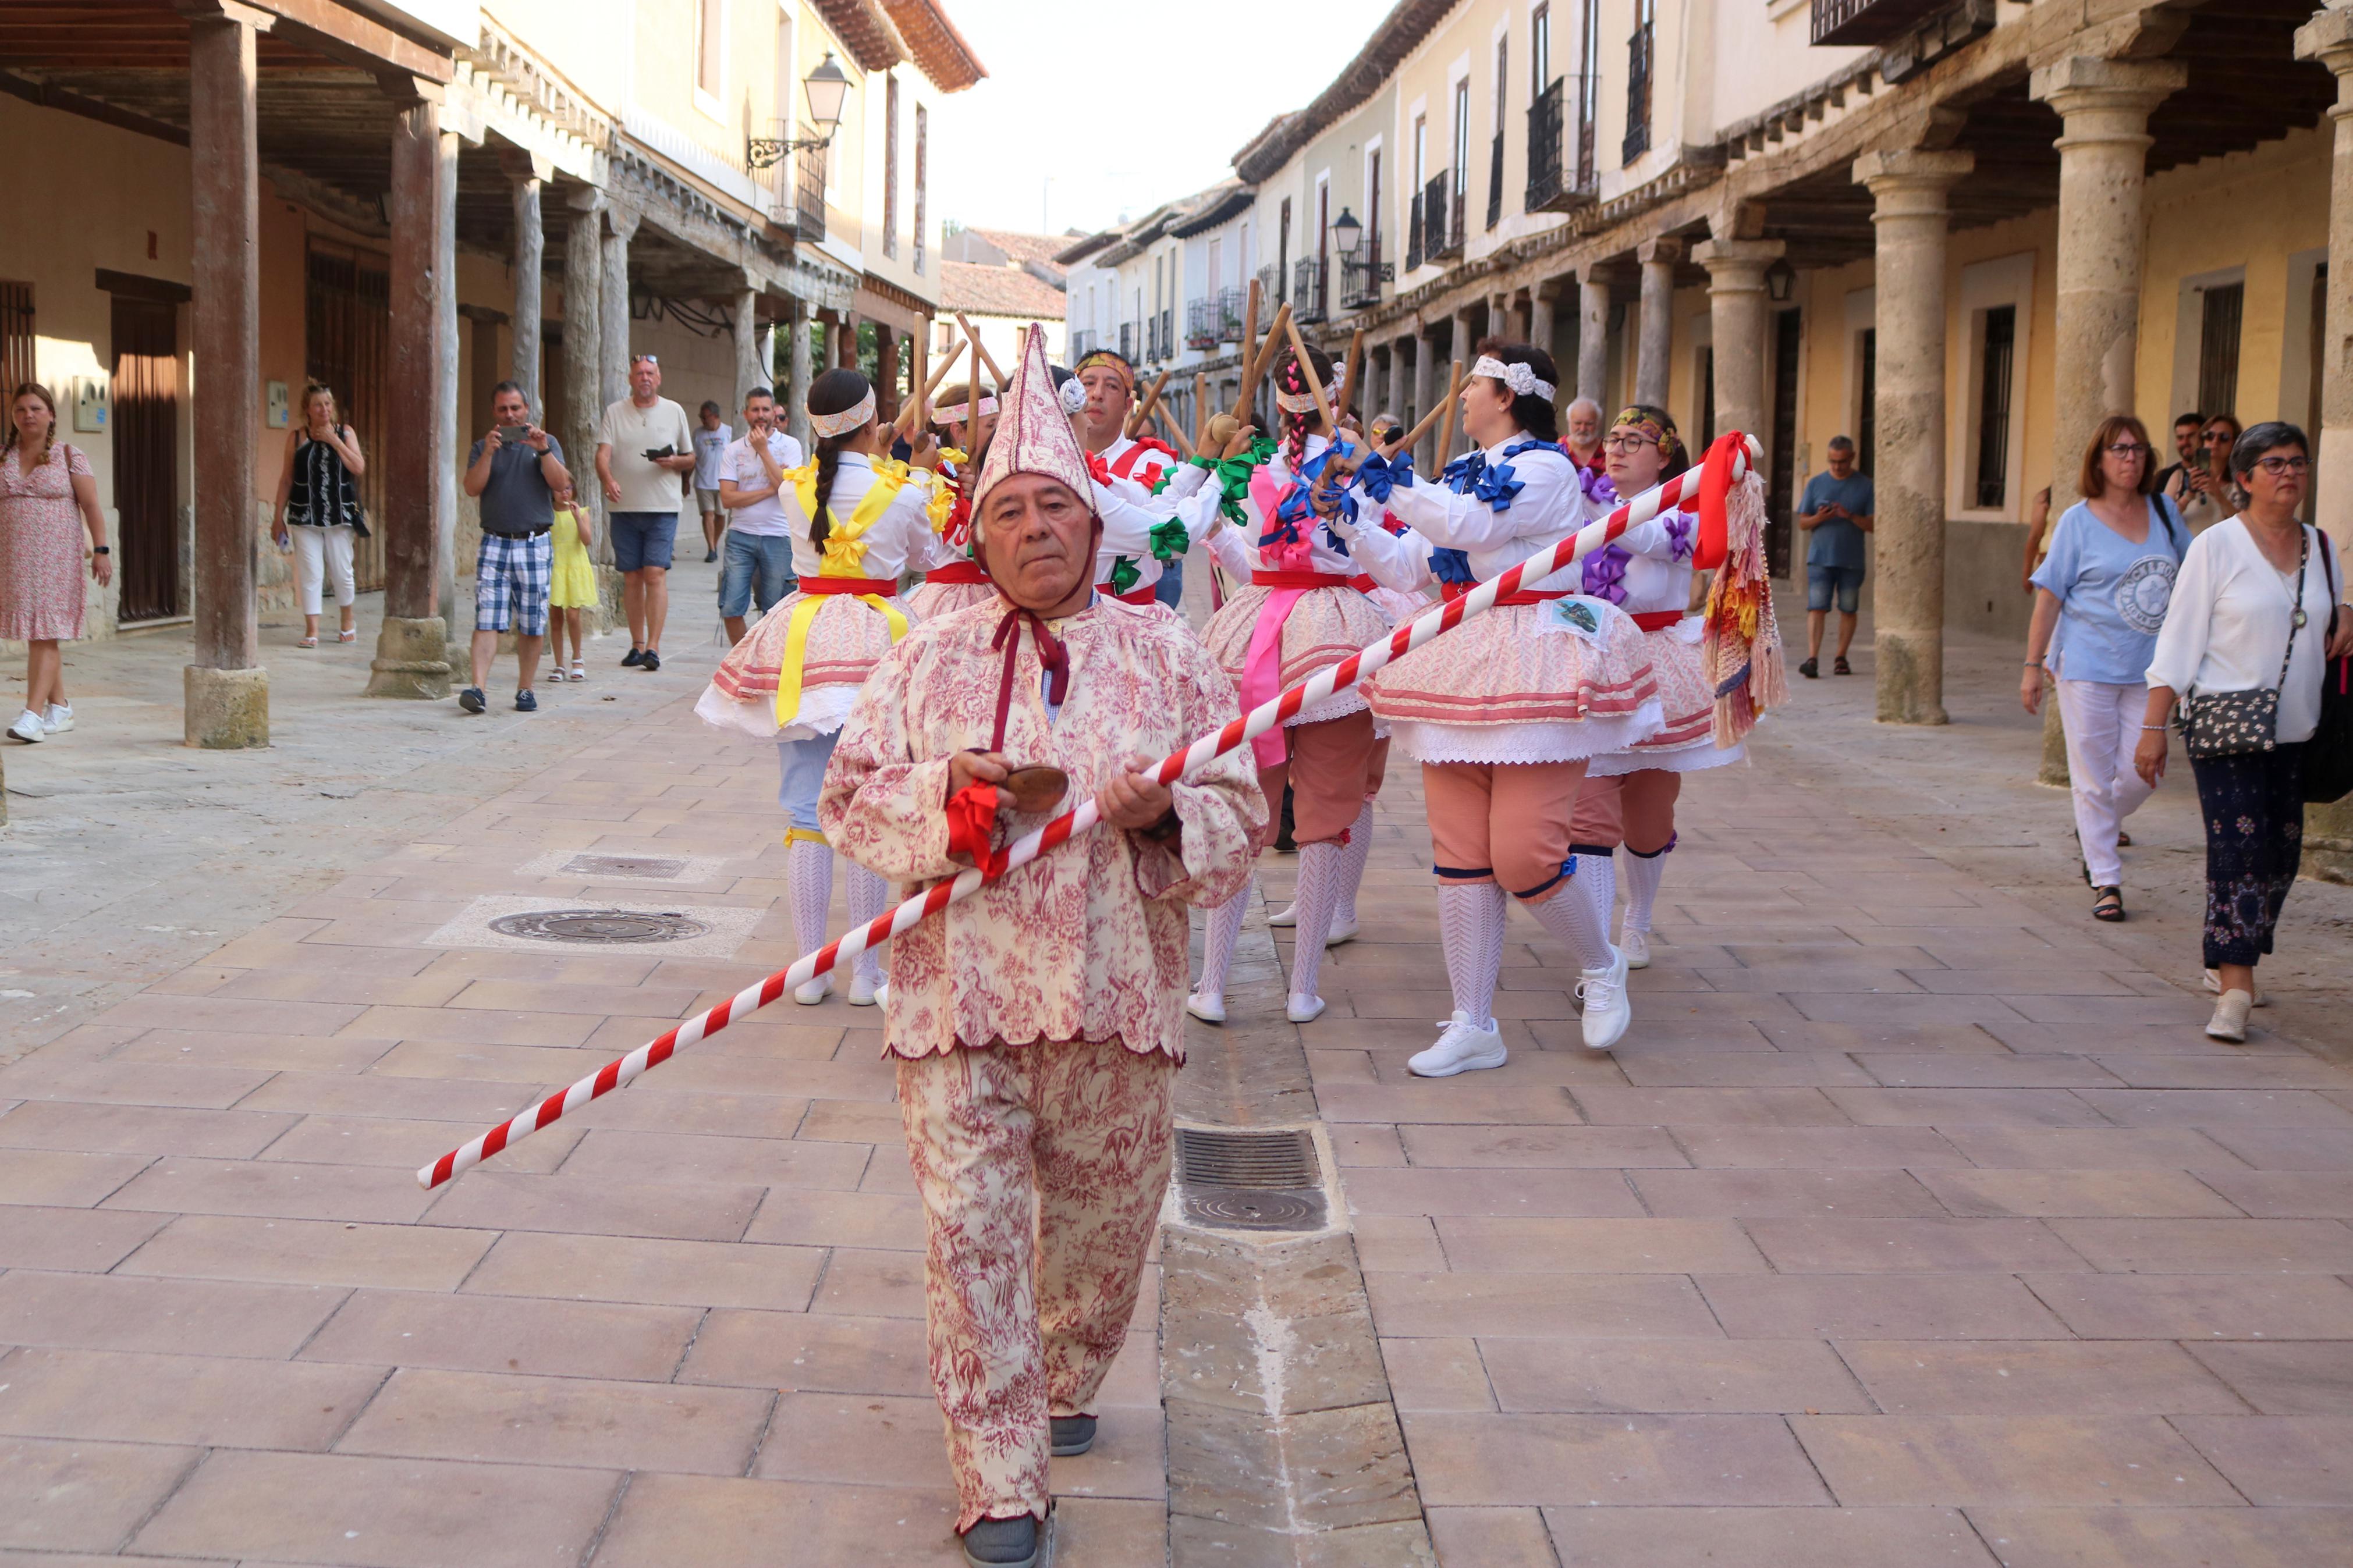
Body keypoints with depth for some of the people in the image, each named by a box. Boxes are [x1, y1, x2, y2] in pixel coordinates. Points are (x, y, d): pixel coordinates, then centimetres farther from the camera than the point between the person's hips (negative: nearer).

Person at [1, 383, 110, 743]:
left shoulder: (70, 456, 0)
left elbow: (91, 506, -2)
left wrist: (101, 549, -10)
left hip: (56, 557, -4)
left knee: (44, 634, -11)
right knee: (36, 634, 8)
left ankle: (33, 714, -17)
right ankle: (60, 709, 18)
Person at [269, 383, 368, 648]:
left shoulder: (346, 433, 5)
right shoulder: (296, 437, 4)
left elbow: (359, 468, -8)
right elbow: (287, 479, 8)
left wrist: (334, 440, -11)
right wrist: (279, 515, 6)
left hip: (340, 515, 0)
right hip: (305, 517, 0)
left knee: (342, 573, 7)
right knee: (309, 574, -5)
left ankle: (347, 624, 28)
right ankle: (312, 631, -3)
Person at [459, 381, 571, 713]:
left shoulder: (546, 443, 10)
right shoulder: (482, 447, 12)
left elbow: (561, 483, -5)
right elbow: (472, 488, -3)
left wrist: (543, 450, -18)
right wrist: (488, 453, -15)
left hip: (535, 543, 0)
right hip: (494, 542, 0)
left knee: (532, 625, 3)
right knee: (486, 620, -9)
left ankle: (525, 689, 13)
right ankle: (477, 688, -16)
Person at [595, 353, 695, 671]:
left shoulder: (674, 412, 8)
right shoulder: (615, 412, 6)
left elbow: (691, 459, 13)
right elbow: (602, 454, -5)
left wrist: (674, 461, -10)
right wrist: (608, 480, -26)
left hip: (662, 508, -1)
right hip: (624, 508, 1)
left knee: (655, 574, -11)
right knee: (631, 577, 6)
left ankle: (653, 646, -12)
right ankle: (637, 644, 15)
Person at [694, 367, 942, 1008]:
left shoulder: (794, 488, 0)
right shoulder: (902, 492, -7)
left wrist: (872, 454, 32)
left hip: (803, 643, 2)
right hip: (876, 641, -2)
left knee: (806, 815, 6)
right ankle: (868, 972, 9)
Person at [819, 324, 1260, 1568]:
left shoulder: (1163, 654, 5)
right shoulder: (930, 658, 6)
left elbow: (1239, 816, 4)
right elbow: (850, 796, 5)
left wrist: (1164, 817, -17)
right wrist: (944, 793, -14)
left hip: (1114, 995, 1)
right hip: (959, 992, -1)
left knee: (1104, 1221, 14)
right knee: (970, 1231, -4)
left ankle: (1067, 1387, 44)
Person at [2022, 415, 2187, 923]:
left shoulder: (2164, 511, 7)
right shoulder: (2078, 521, -4)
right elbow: (2049, 597, -4)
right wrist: (2033, 666, -7)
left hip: (2148, 669, 4)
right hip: (2088, 666, -3)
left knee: (2140, 774, 1)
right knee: (2094, 778, 0)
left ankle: (2094, 830, 31)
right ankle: (2106, 881, 9)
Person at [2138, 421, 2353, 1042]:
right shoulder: (2215, 547, -5)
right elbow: (2179, 640, -6)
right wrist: (2154, 727, -10)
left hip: (2296, 730, 6)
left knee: (2282, 853, 7)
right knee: (2238, 847, -13)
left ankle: (2231, 962, 24)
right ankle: (2234, 989, -15)